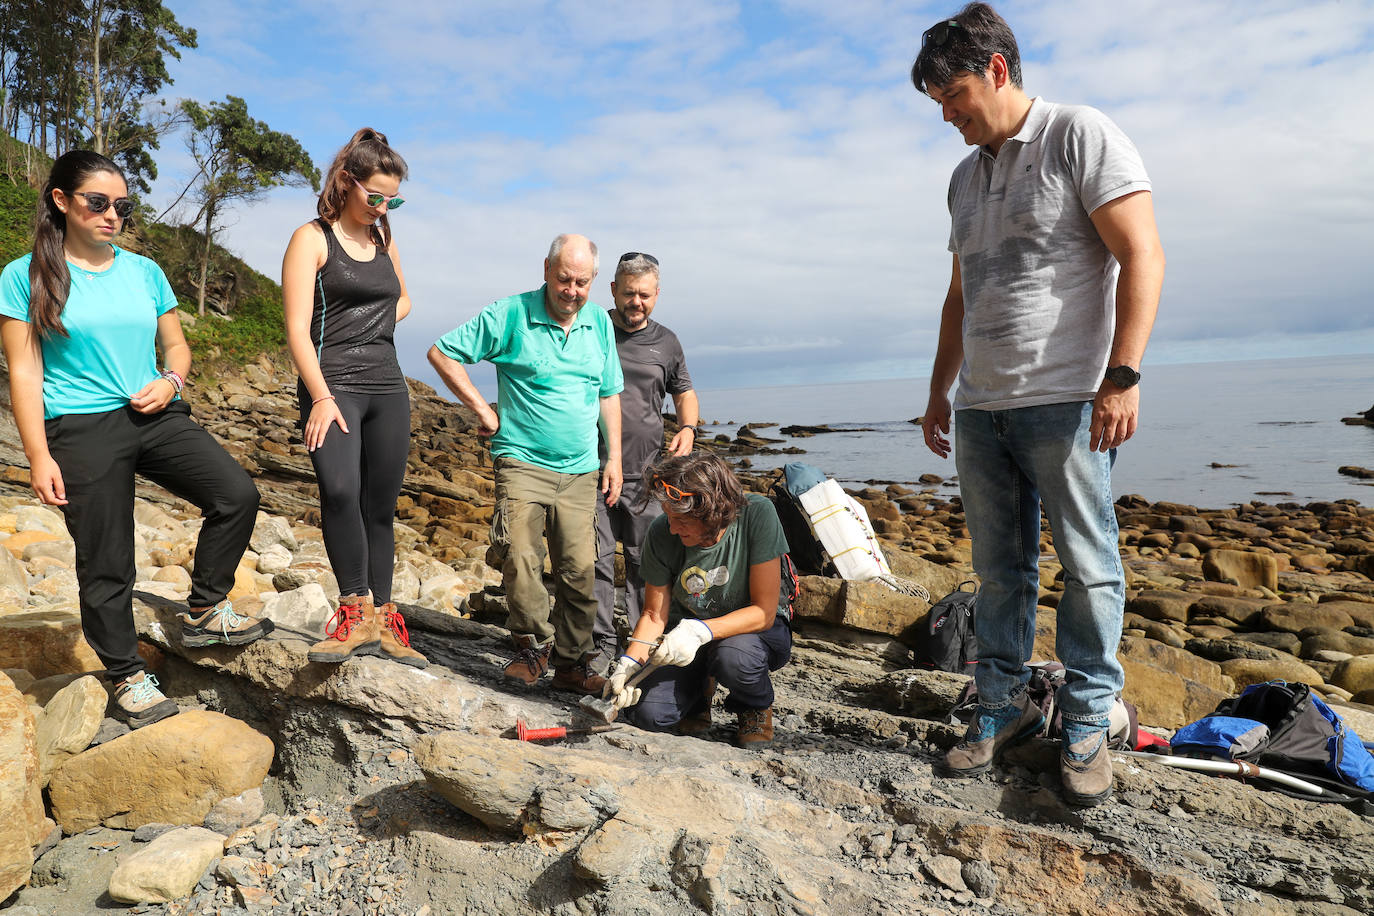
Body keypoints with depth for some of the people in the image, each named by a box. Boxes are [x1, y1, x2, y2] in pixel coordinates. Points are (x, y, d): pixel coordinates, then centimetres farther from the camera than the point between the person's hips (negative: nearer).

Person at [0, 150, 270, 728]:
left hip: (155, 417, 4)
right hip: (81, 430, -3)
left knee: (237, 494, -15)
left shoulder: (144, 271, 11)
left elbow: (176, 346, 18)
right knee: (105, 564, 2)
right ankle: (128, 677, 20)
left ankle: (204, 612, 5)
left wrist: (171, 381, -5)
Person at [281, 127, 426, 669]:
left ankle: (379, 621, 12)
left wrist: (375, 324, 13)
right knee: (340, 490, -27)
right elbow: (297, 330, -8)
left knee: (381, 505, 5)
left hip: (387, 386, 6)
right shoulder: (312, 239, 0)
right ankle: (356, 608, -15)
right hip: (332, 385, -5)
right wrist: (322, 397, -19)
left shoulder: (383, 239, 18)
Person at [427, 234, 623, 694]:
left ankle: (572, 664, 17)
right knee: (520, 558, -17)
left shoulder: (599, 323, 10)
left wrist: (614, 458, 13)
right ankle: (534, 646, 4)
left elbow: (609, 393, 19)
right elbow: (442, 353, -1)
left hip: (580, 470, 4)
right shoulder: (510, 314, -4)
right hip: (522, 462, -3)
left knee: (580, 569, 3)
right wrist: (482, 410, -3)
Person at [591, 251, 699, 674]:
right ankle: (602, 644, 8)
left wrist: (687, 428, 4)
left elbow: (684, 393, 24)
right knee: (596, 559, -4)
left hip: (647, 473, 2)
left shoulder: (666, 343, 10)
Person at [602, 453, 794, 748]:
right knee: (648, 714, -19)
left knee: (733, 656, -37)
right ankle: (699, 689, 17)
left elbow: (764, 612, -24)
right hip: (687, 630, 3)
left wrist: (699, 632, -36)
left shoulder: (757, 515, -27)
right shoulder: (661, 533, -19)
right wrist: (628, 664, -24)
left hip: (756, 628, -2)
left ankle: (756, 707, 0)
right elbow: (654, 615, -7)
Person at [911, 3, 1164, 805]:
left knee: (1089, 567, 1)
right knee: (1000, 568, 10)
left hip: (1065, 400, -6)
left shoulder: (1081, 137, -1)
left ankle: (1087, 723, 13)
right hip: (980, 408, 7)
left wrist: (1123, 374, -18)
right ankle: (1003, 707, 21)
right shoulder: (966, 177, 19)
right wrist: (940, 391, 20)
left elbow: (1142, 257, -9)